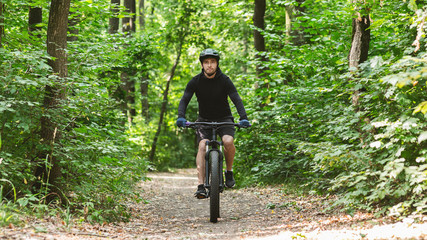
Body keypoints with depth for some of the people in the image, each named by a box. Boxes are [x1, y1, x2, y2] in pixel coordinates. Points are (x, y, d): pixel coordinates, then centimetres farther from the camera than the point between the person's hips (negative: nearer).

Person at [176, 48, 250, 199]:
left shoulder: (224, 80, -13)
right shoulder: (196, 81, -9)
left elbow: (236, 99, -21)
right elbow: (184, 99, -16)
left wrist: (243, 118, -38)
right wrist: (181, 117, -35)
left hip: (224, 118, -1)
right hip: (204, 119, 1)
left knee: (228, 141, -29)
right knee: (202, 146, -22)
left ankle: (229, 171, -1)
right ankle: (201, 186, -26)